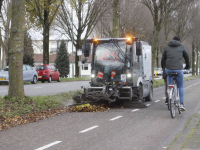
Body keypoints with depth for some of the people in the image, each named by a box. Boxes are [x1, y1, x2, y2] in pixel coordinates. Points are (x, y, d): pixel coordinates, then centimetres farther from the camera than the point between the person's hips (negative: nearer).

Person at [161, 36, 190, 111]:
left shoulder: (167, 47, 14)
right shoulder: (181, 47, 10)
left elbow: (163, 60, 19)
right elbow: (187, 57, 21)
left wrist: (163, 68, 35)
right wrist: (187, 66, 39)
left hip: (168, 69, 2)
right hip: (178, 70, -2)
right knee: (181, 87, 12)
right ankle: (181, 103, 2)